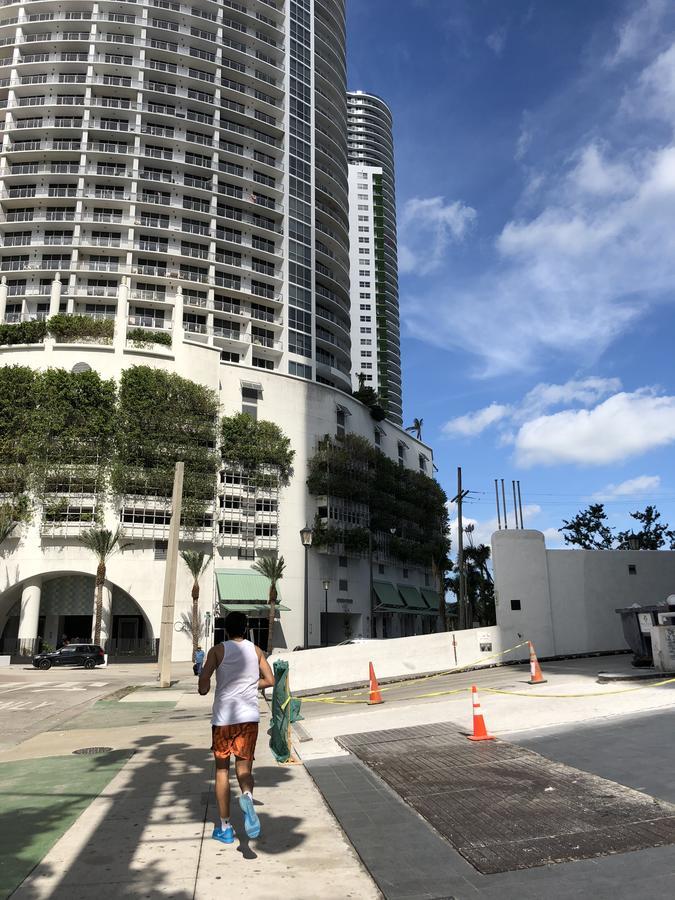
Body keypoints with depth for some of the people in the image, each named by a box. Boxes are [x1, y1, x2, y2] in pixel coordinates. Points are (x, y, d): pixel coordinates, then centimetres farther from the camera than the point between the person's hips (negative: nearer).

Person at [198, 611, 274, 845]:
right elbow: (270, 680, 7)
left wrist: (204, 688, 12)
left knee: (222, 769, 12)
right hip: (249, 716, 2)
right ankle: (247, 796, -24)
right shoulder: (255, 650, 7)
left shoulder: (218, 650, -2)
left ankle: (225, 828, 16)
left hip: (223, 716, -1)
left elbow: (203, 686, -10)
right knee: (244, 766, 9)